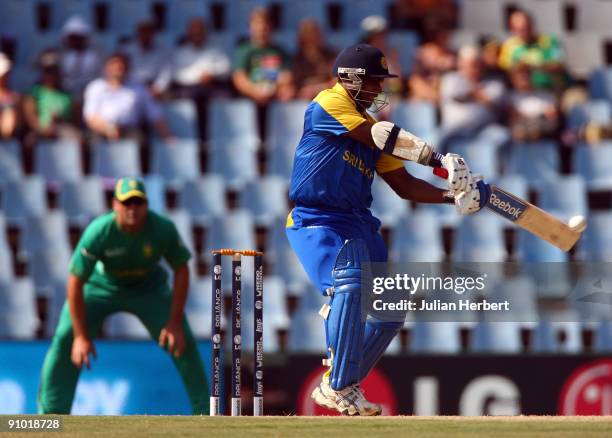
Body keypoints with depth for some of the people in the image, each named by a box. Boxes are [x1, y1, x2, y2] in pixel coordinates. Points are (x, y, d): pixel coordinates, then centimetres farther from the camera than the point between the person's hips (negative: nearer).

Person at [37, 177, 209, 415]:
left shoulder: (164, 228, -28)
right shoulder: (98, 232, -33)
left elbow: (181, 271, -14)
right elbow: (75, 282, -28)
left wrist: (175, 322, -20)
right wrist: (81, 336, -27)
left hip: (149, 288, 1)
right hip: (101, 286, -1)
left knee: (182, 342, -11)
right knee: (65, 339, -16)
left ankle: (204, 411, 4)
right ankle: (51, 414, -7)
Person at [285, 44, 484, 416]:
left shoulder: (369, 124, 16)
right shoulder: (330, 103, -8)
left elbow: (404, 184, 14)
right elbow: (382, 140, -17)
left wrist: (453, 195, -1)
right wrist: (440, 159, -18)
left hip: (358, 224, 9)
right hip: (316, 221, -9)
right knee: (350, 286, -30)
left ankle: (343, 386, 16)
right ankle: (337, 388, -22)